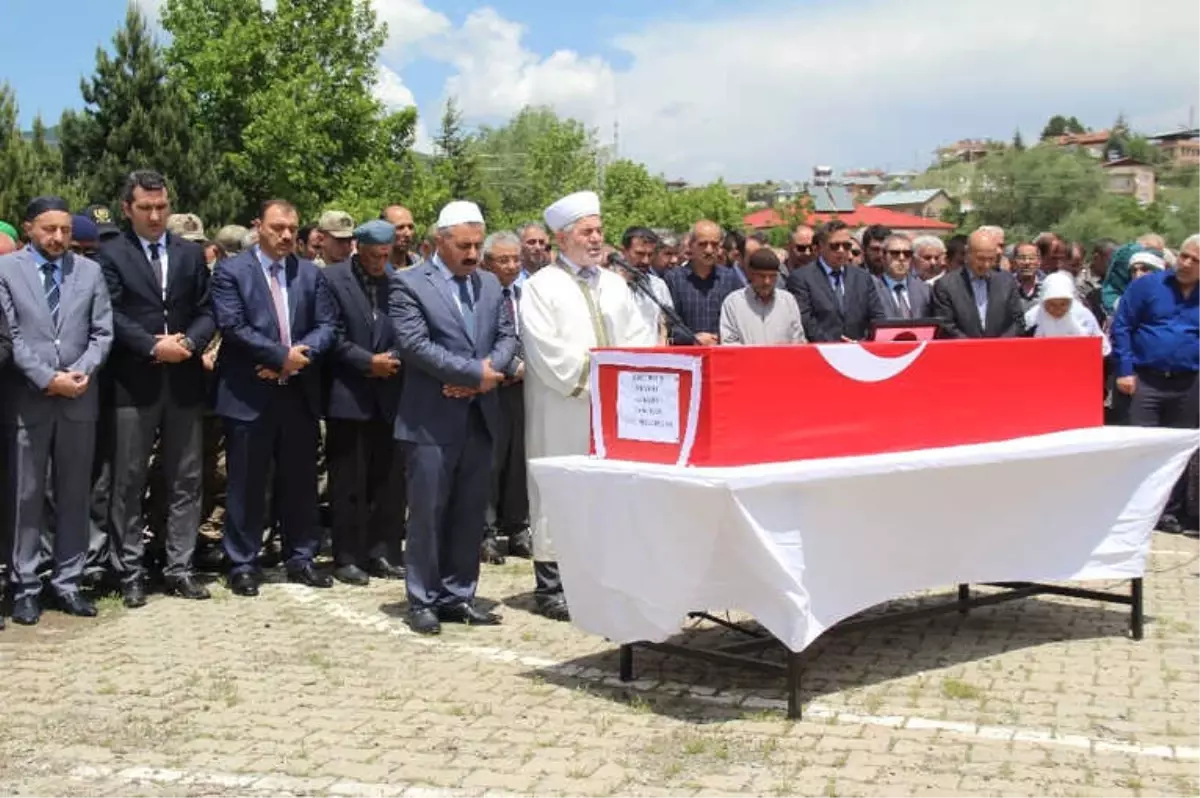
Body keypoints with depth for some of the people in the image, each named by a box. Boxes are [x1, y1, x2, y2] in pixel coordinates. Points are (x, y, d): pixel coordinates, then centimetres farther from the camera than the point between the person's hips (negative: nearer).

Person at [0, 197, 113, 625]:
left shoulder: (90, 271, 8)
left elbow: (103, 332, 4)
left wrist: (82, 372, -12)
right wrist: (47, 379, -15)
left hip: (79, 400, 3)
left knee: (75, 495, 8)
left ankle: (67, 583, 17)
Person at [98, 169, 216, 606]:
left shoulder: (191, 254, 12)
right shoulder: (112, 255, 1)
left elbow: (206, 312, 7)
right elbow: (112, 317, -8)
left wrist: (188, 343, -11)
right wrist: (153, 346, -17)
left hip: (184, 381, 3)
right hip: (133, 383, -3)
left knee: (185, 481, 7)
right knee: (128, 483, 2)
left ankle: (179, 568, 16)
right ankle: (130, 574, 11)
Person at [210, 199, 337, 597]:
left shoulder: (311, 273, 10)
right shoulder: (231, 271, -3)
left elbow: (327, 325, 4)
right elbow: (233, 326, -13)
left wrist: (298, 357, -13)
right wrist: (282, 355, -15)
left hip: (300, 392, 4)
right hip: (249, 395, -4)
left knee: (300, 481, 11)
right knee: (246, 484, 3)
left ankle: (301, 559, 23)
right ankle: (242, 564, 14)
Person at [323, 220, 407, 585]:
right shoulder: (332, 278, -3)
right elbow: (332, 335, -8)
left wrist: (392, 361, -11)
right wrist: (368, 362, -13)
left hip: (390, 394, 3)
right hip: (349, 395, -3)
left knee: (391, 479, 8)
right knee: (349, 482, 3)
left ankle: (383, 552, 19)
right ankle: (347, 557, 12)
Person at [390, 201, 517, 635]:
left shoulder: (490, 284, 13)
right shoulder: (409, 284, -5)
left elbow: (508, 337, 9)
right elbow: (415, 345, -16)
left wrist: (485, 374, -12)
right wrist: (475, 373, -16)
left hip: (480, 416, 6)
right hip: (432, 419, -6)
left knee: (470, 514, 10)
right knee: (428, 514, 0)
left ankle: (458, 596, 19)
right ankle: (423, 600, 10)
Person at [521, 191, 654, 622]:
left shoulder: (614, 284, 15)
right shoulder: (540, 287, -3)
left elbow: (640, 338, 11)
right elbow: (547, 353, -12)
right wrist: (595, 376, -12)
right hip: (561, 412, -5)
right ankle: (551, 586, 5)